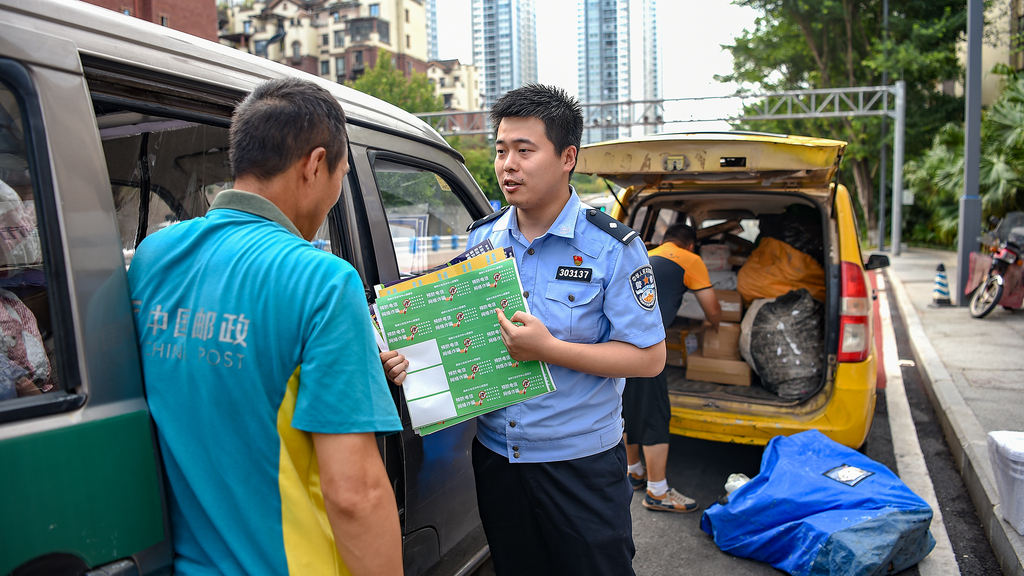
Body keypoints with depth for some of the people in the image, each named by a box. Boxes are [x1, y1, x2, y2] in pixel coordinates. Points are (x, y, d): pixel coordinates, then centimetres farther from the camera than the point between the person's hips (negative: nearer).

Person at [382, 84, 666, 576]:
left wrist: (549, 349, -23)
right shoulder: (481, 239, 2)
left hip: (579, 461, -4)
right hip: (494, 455, 5)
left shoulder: (612, 249, -13)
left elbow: (649, 357, -13)